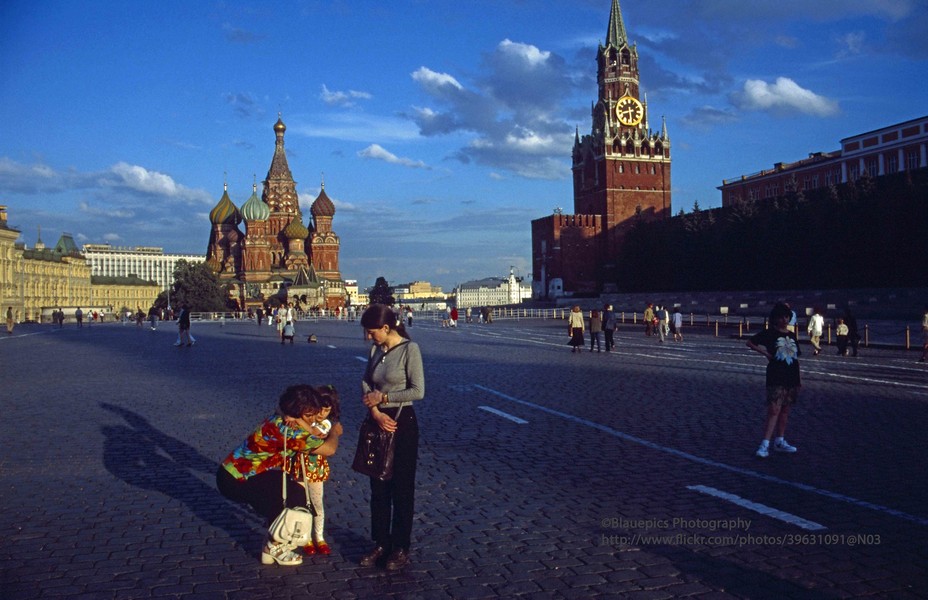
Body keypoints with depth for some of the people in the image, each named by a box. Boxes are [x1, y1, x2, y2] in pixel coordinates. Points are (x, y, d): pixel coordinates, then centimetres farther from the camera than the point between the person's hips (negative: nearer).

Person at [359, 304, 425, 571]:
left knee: (402, 488, 5)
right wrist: (375, 411, -12)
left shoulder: (409, 349, -13)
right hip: (378, 422, 6)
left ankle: (401, 548, 17)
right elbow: (366, 384, 4)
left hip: (402, 423, -6)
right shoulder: (376, 350, 6)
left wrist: (383, 397, -10)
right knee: (378, 487, 12)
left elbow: (418, 391, -16)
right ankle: (381, 544, 25)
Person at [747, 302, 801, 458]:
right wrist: (766, 353, -10)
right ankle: (765, 445, -13)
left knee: (785, 411, 12)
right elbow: (750, 343, -3)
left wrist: (799, 379, 15)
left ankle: (780, 441, 23)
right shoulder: (770, 333, -4)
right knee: (773, 411, -12)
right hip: (776, 379, -6)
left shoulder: (792, 336, 12)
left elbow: (796, 358, 16)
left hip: (792, 380, 6)